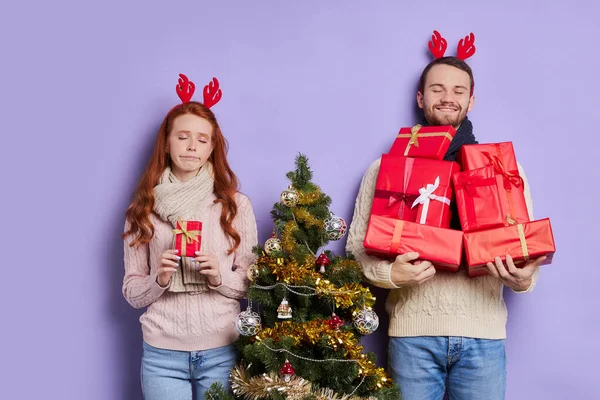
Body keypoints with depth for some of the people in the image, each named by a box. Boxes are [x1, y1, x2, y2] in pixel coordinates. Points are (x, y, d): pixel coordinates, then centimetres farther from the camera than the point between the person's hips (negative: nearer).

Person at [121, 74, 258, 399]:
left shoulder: (236, 204, 0)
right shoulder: (143, 208, 2)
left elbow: (253, 284, 4)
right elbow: (131, 293, 4)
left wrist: (221, 277, -15)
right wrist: (158, 280, -15)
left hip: (222, 351, 0)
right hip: (162, 353, 0)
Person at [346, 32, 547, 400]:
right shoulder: (386, 167, 7)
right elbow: (358, 245, 4)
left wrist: (523, 280, -12)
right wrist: (389, 274, -16)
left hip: (483, 333, 1)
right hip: (413, 332, -1)